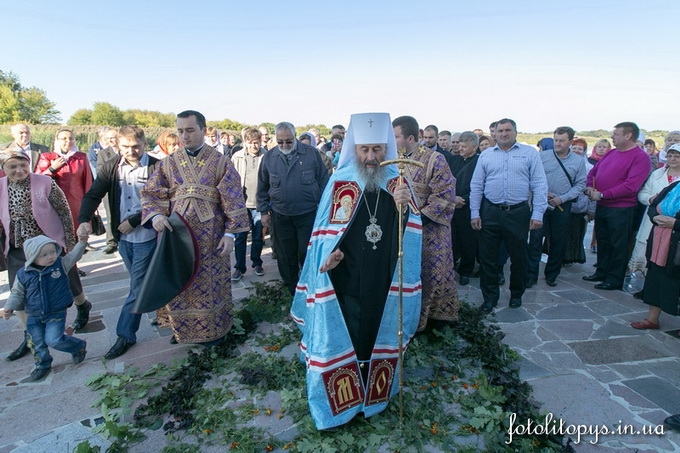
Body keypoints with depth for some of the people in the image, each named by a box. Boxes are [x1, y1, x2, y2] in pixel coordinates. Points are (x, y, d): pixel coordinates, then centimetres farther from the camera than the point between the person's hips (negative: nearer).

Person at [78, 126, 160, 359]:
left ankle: (125, 335, 11)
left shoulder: (156, 167, -11)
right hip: (123, 237, 5)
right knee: (142, 283, 18)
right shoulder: (111, 167, 2)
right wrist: (84, 220, -18)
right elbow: (93, 195, -1)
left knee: (137, 287, 0)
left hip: (147, 236, -5)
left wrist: (134, 221, -15)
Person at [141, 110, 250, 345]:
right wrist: (155, 215, -16)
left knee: (211, 283, 8)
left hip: (210, 236, -2)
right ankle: (183, 328, 32)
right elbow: (150, 193, 5)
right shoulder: (168, 163, 7)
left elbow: (233, 200, -4)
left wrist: (230, 232, -9)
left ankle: (213, 329, 27)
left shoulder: (221, 162, -2)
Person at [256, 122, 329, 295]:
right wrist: (264, 211, 8)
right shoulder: (268, 157, 2)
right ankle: (291, 291, 31)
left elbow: (323, 182, 0)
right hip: (280, 216, 3)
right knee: (286, 256, 13)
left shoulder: (312, 153, -4)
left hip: (308, 214, -2)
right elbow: (262, 188, 10)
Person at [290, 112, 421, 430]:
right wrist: (330, 255, -19)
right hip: (345, 280, -2)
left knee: (379, 336, 17)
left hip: (383, 281, 2)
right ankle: (341, 398, 29)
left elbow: (411, 231, -9)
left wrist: (404, 208, -29)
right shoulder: (340, 182, -7)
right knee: (342, 338, 9)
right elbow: (326, 230, -2)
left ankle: (375, 393, 39)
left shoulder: (398, 181, -1)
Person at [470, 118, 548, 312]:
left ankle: (516, 294, 32)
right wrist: (474, 213, 0)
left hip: (518, 213, -1)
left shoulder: (530, 153, 3)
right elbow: (476, 186, 6)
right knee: (487, 257, 6)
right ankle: (490, 297, 21)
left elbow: (540, 185, -2)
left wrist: (538, 214, -9)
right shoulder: (486, 155, 8)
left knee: (519, 257, 11)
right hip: (490, 213, 2)